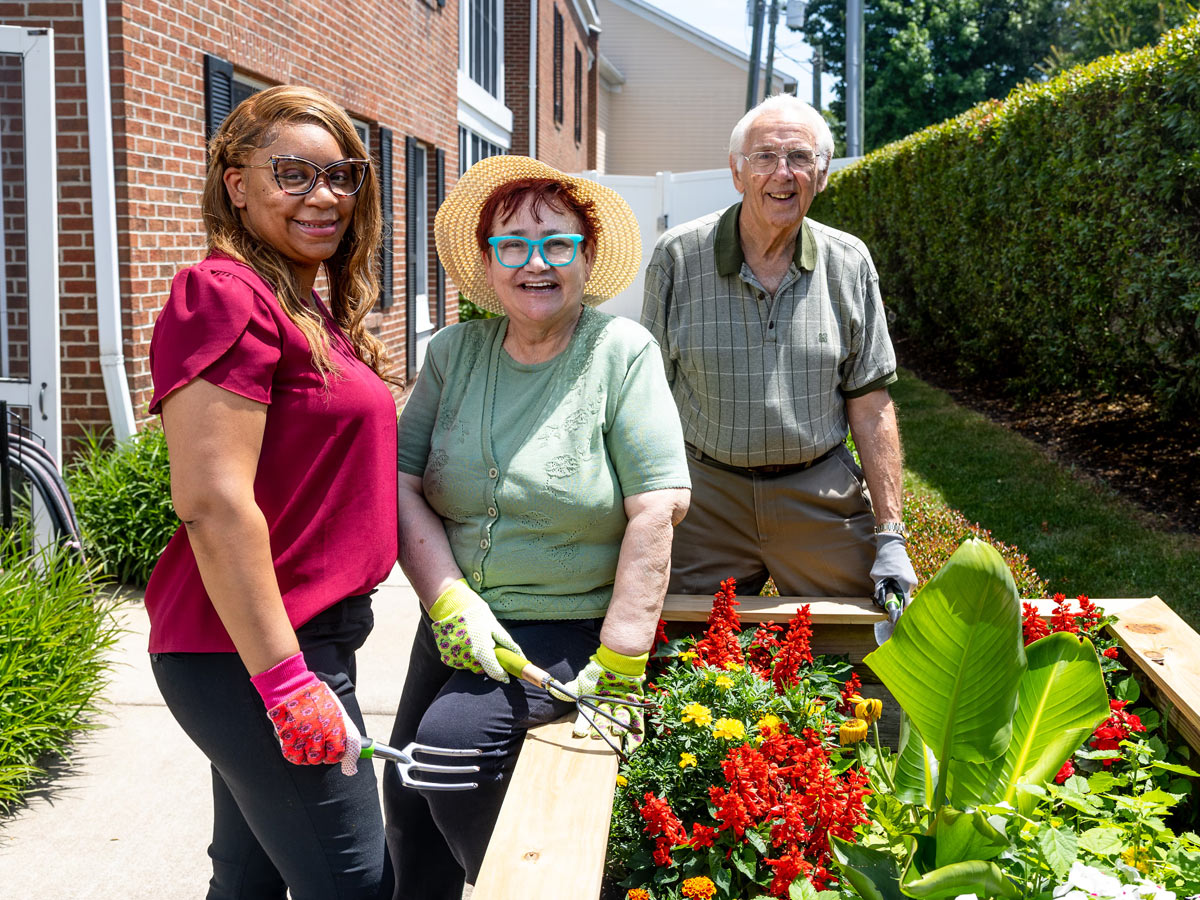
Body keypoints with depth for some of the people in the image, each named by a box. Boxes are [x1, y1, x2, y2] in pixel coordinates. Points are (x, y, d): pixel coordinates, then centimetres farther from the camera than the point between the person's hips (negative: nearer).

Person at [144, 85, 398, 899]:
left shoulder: (311, 310, 15)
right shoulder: (225, 295, -14)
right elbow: (213, 502, -22)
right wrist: (288, 680, -22)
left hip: (300, 640, 9)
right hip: (254, 652, -9)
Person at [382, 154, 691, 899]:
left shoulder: (622, 352, -10)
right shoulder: (455, 352, 3)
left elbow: (659, 507, -16)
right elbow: (403, 484, -1)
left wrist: (619, 665, -20)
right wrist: (449, 600, -15)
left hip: (570, 629, -5)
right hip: (459, 621, 5)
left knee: (453, 737, -23)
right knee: (407, 806, 4)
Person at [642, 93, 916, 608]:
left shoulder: (849, 264, 1)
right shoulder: (678, 257, -4)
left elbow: (870, 407, 2)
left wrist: (890, 536, -3)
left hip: (821, 501, 1)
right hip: (706, 500, -1)